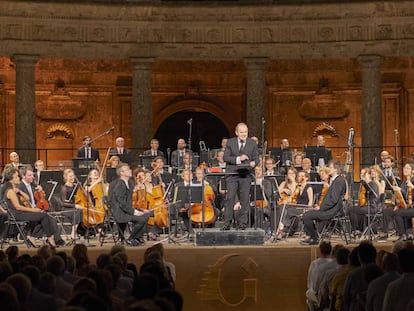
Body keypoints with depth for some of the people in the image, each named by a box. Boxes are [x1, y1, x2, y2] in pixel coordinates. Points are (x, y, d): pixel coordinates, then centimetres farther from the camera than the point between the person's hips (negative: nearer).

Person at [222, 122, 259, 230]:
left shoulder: (252, 143, 9)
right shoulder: (230, 142, 5)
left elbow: (256, 158, 9)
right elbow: (225, 157, -1)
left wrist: (253, 162, -15)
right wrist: (238, 159, -15)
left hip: (246, 174, 1)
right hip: (232, 174, -1)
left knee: (244, 200, 2)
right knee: (230, 198, -6)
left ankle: (242, 223, 9)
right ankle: (227, 223, -2)